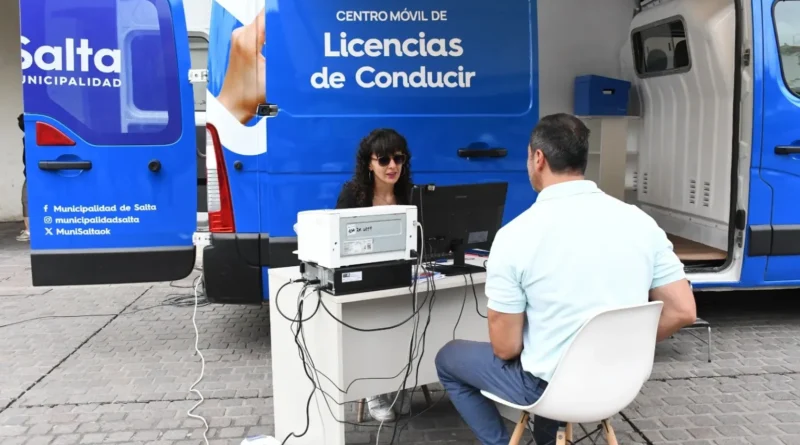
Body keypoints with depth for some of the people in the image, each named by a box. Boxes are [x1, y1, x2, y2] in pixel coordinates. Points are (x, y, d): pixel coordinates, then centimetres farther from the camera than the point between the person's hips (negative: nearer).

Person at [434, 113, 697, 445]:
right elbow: (683, 312, -3)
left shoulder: (515, 235, -20)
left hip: (550, 387, -5)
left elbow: (506, 348, -15)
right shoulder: (640, 221, -7)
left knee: (448, 358, 21)